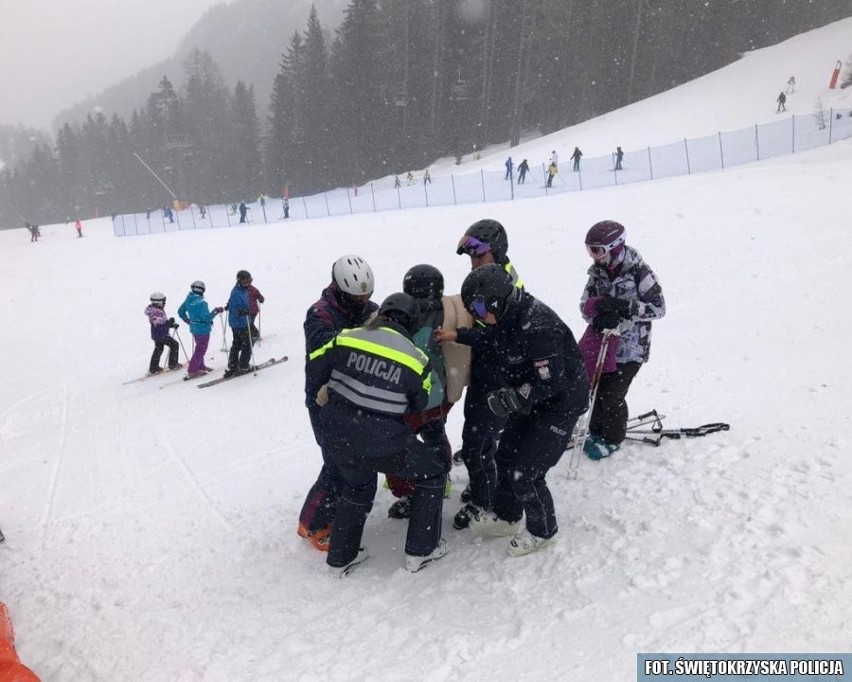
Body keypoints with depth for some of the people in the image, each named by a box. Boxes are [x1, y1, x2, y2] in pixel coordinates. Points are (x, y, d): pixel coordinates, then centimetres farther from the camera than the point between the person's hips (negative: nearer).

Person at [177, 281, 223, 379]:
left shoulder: (188, 300, 0)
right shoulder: (201, 303, -26)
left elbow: (180, 312, 13)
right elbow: (207, 318, -28)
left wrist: (187, 320, 25)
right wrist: (216, 311, -17)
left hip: (194, 328, 8)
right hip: (203, 329, -8)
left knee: (199, 347, 24)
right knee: (201, 349, 3)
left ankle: (200, 366, 36)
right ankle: (192, 371, 6)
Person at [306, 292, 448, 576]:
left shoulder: (346, 338, -3)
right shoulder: (416, 359, -8)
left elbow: (315, 367, 2)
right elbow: (419, 405, 4)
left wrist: (316, 393, 23)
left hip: (338, 437, 5)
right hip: (382, 443, -4)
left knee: (357, 487, 32)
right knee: (432, 472, 20)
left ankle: (340, 558, 42)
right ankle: (421, 550, 25)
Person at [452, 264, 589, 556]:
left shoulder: (537, 328, -33)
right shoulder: (507, 318, -6)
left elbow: (551, 383, -31)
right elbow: (501, 352, 11)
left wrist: (509, 400, -26)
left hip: (561, 403, -9)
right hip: (532, 399, 9)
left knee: (525, 472, -5)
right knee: (506, 456, 16)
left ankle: (543, 531, 20)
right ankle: (506, 516, 38)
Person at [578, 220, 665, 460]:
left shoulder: (639, 272, -17)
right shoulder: (598, 272, 1)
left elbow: (658, 307, -15)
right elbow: (585, 304, -1)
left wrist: (624, 307, -28)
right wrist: (600, 306, -24)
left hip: (630, 347, -5)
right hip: (601, 341, 5)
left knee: (611, 395, -2)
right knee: (595, 389, 10)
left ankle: (612, 439, 23)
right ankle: (597, 430, 35)